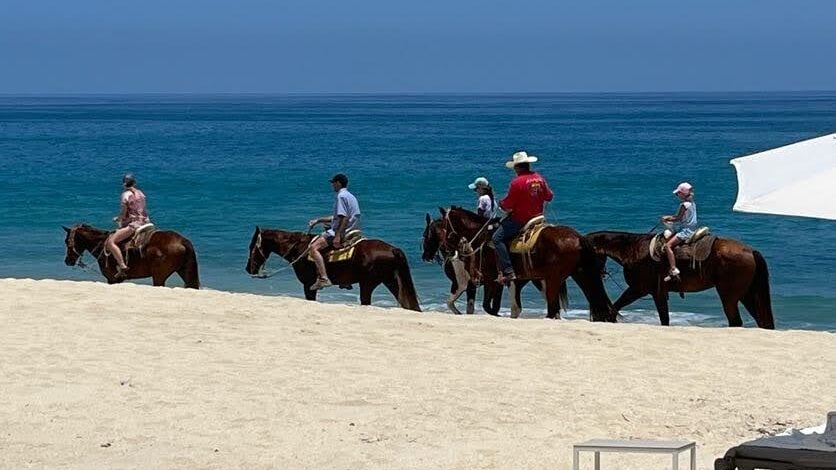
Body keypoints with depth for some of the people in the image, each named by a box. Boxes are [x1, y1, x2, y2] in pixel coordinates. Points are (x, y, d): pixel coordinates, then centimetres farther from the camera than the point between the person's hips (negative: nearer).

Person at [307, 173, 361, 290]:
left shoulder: (341, 196, -13)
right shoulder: (350, 196, 19)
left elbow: (344, 218, -23)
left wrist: (337, 236, -28)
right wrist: (318, 220, 24)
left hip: (342, 231, -11)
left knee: (314, 248, -20)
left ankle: (323, 279, -31)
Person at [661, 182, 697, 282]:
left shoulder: (684, 205, -17)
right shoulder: (692, 203, 12)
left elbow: (678, 219, -14)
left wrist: (667, 219, 1)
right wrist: (669, 217, 14)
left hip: (686, 231, -11)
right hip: (691, 229, 11)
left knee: (668, 245, -20)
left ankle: (674, 269, -30)